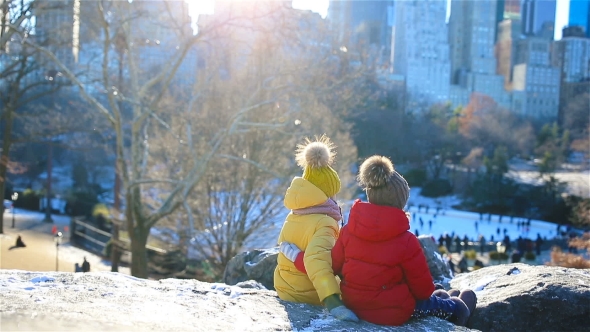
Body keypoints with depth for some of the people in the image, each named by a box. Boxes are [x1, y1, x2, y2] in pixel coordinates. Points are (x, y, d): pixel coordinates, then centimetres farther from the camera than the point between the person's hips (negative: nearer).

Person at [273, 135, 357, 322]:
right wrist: (332, 300, -46)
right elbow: (316, 259, -37)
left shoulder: (293, 217, 3)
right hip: (309, 297, -8)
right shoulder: (324, 223, -22)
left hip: (286, 289, 8)